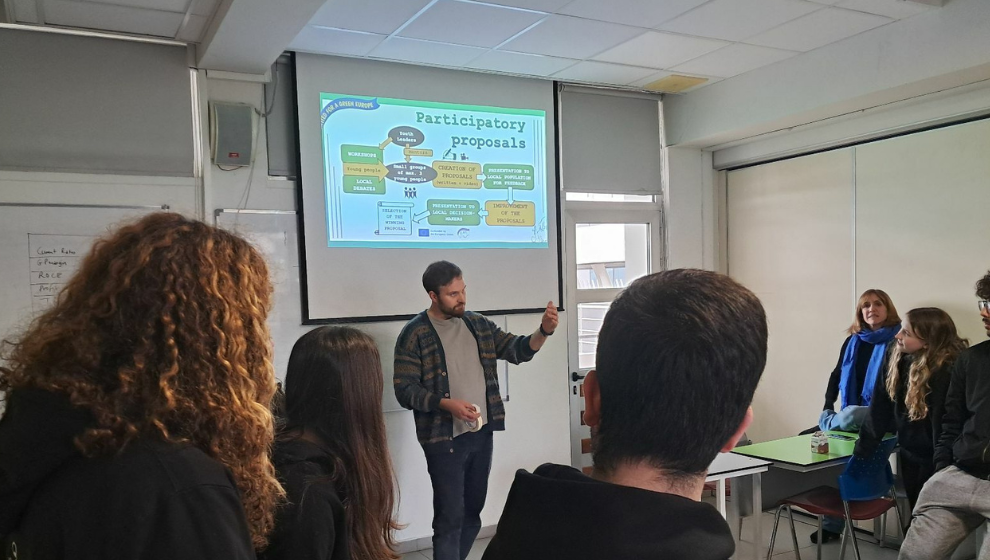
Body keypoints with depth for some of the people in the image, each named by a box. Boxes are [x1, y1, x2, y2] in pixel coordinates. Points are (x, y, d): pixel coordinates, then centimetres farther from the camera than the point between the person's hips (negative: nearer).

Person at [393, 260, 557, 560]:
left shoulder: (478, 324, 6)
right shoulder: (415, 334, -10)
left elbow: (518, 350, 5)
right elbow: (405, 390, -12)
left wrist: (543, 331, -14)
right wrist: (447, 404, -25)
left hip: (482, 433, 6)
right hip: (444, 439, -6)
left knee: (473, 513, 17)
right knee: (450, 517, 0)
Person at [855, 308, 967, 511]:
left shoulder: (947, 371, -24)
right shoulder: (898, 361, -5)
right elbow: (879, 411, 0)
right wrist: (862, 450, 1)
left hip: (933, 461, -6)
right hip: (909, 456, 6)